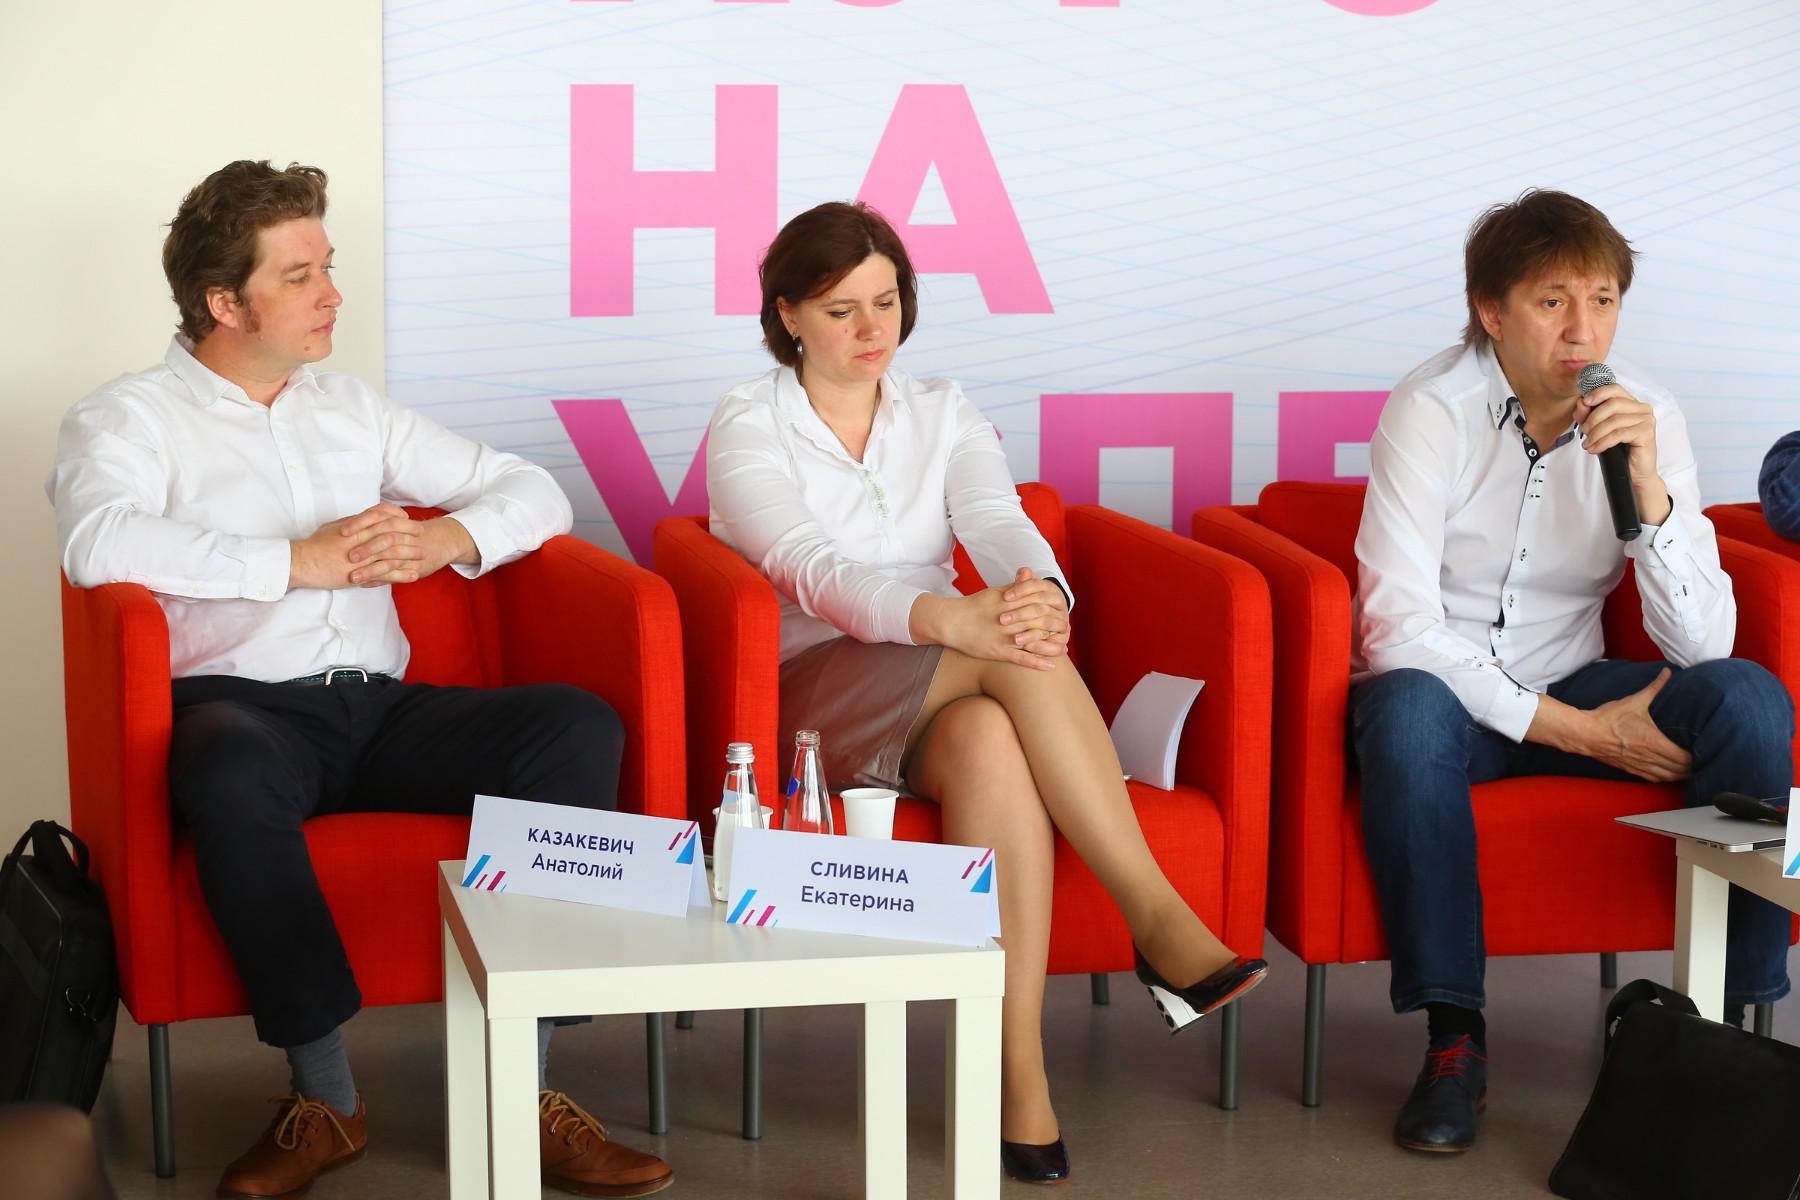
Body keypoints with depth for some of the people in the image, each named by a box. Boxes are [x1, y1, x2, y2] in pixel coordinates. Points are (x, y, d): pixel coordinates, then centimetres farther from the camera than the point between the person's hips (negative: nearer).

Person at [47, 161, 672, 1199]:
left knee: (581, 726, -20)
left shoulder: (355, 411, 23)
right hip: (245, 706, -5)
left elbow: (536, 492, 21)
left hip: (380, 707, 5)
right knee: (230, 773, -40)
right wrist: (304, 559, -14)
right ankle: (325, 1097, -25)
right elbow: (98, 542, -18)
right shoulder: (125, 421, 6)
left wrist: (446, 540, -3)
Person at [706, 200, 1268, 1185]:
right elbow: (814, 572, -18)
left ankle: (1018, 1078, -38)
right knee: (1017, 659, -33)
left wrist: (1041, 592, -33)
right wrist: (950, 618, -38)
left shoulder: (943, 415, 14)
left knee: (990, 740, -36)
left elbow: (999, 522, -7)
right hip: (816, 697, -3)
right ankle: (1160, 921, -36)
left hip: (946, 703, 4)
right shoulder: (747, 428, 1)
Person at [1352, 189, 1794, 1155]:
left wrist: (1649, 489, -26)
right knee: (1408, 712, -38)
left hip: (1570, 687, 3)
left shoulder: (1647, 416, -5)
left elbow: (1702, 644, -11)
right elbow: (1401, 630, -21)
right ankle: (1453, 1035, -24)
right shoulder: (1433, 410, -15)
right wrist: (1583, 732, -23)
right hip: (1442, 687, -3)